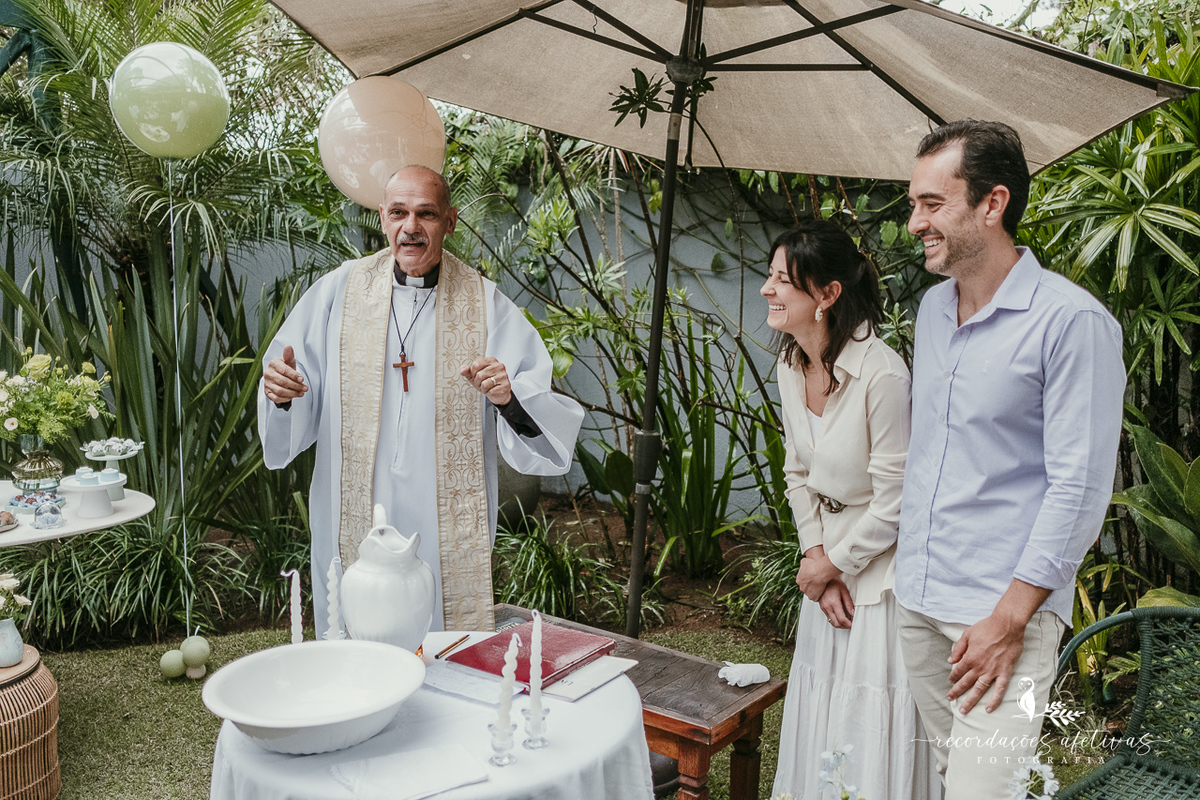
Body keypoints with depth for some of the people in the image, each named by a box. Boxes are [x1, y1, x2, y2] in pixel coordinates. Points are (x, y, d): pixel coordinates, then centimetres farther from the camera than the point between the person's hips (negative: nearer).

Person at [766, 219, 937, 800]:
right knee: (820, 723, 19)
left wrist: (832, 564, -9)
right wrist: (816, 556, -1)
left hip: (883, 574, -7)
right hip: (828, 575, 7)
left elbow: (894, 502, -21)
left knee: (873, 739, 5)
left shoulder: (882, 375, -26)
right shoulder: (791, 367, -1)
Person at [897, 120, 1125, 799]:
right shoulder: (932, 307, 9)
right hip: (916, 598, 7)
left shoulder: (1072, 321, -14)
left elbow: (1080, 489, -16)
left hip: (1006, 611, -7)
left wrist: (1009, 619, -16)